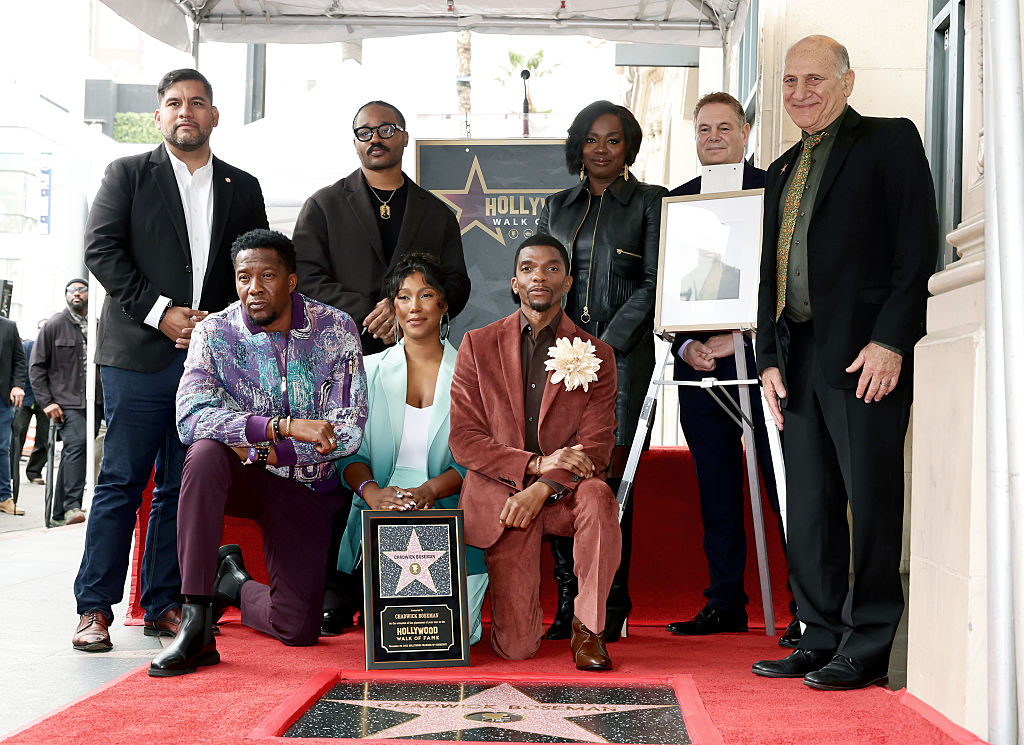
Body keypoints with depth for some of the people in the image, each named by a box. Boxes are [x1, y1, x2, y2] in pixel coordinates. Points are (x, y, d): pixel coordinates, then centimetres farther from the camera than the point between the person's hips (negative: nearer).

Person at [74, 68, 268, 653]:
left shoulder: (243, 188, 16)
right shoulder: (128, 174, 9)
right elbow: (101, 249, -1)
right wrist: (160, 313, -11)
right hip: (139, 356, -2)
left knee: (182, 489, 6)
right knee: (122, 483, -3)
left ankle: (164, 605, 14)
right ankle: (95, 609, 5)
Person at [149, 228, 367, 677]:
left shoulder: (335, 329, -8)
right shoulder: (214, 333, -8)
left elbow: (349, 430, -12)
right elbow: (190, 417, -25)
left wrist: (270, 452, -23)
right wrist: (284, 426, -35)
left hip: (308, 486, 0)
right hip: (242, 475, 0)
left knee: (298, 630, -11)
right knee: (205, 452, -37)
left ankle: (234, 583, 25)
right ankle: (194, 623, -29)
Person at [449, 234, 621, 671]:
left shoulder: (596, 355, 3)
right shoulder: (478, 345, 3)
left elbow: (597, 445, -4)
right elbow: (463, 439, -3)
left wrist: (542, 488, -21)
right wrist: (537, 463, -16)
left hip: (564, 493, 1)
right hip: (501, 491, -1)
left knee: (598, 498, -37)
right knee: (517, 647, -10)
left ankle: (587, 626, -16)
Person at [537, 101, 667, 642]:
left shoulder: (650, 202, 6)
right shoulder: (557, 206, 18)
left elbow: (652, 284, -2)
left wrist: (606, 344, -10)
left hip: (622, 352, -3)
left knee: (609, 479, -7)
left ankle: (611, 606, 3)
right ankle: (568, 602, 7)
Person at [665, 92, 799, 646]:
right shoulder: (674, 201, 14)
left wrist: (740, 336, -13)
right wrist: (685, 346, -4)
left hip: (762, 356, -4)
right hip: (698, 362, 4)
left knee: (784, 482, -4)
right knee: (715, 488, 8)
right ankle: (724, 603, 18)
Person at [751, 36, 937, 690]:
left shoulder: (890, 141, 2)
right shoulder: (783, 170, 22)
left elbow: (919, 247, -7)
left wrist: (890, 341, -16)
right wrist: (770, 357, 11)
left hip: (865, 352, -7)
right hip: (799, 357, 7)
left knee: (871, 501, -2)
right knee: (810, 507, 8)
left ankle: (867, 649, 7)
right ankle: (823, 637, 18)